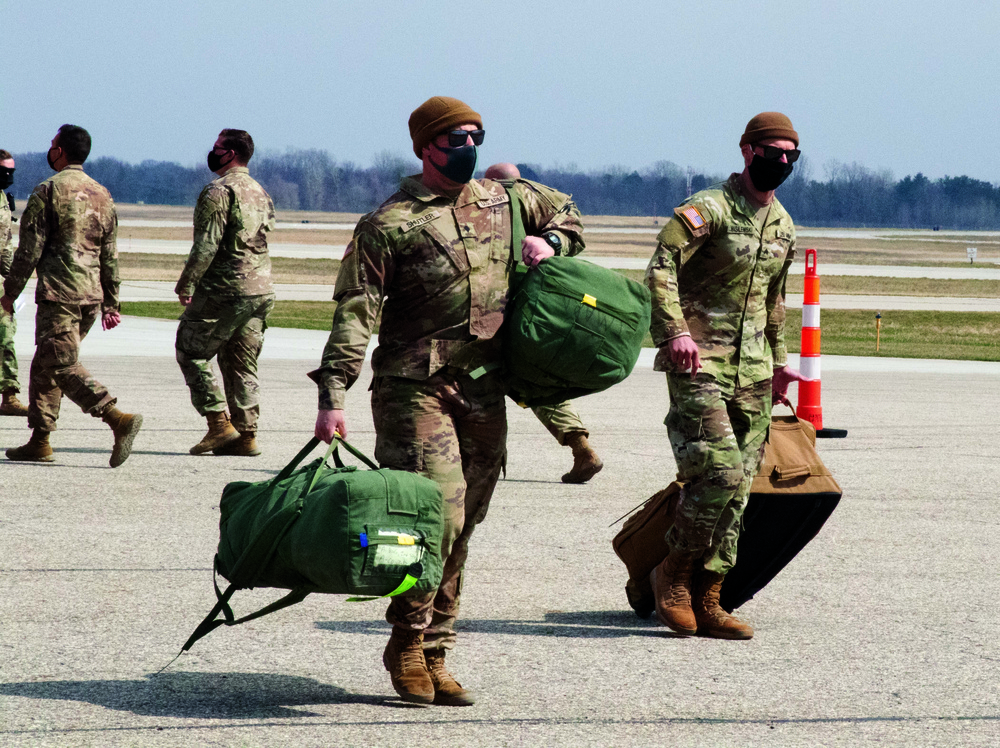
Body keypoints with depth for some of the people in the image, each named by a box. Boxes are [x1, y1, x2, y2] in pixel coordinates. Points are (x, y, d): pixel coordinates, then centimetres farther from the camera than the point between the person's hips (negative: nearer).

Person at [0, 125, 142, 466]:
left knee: (64, 365, -8)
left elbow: (29, 249, -9)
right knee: (45, 365, 16)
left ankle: (119, 419, -25)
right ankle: (39, 441, 15)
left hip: (58, 294, -7)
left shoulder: (48, 191, -8)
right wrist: (111, 303, 18)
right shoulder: (101, 195, 12)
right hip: (92, 296, 7)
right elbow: (111, 255, 14)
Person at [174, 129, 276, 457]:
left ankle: (219, 423, -5)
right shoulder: (261, 193, 16)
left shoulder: (219, 191, -11)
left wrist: (186, 283, -7)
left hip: (225, 291, -8)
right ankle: (246, 434, 9)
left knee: (192, 352, 3)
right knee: (242, 363, 12)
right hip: (261, 291, 8)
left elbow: (207, 245, -17)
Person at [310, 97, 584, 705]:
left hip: (484, 392, 6)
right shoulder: (388, 225, -5)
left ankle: (435, 657, 15)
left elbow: (567, 214, 32)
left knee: (461, 525, 7)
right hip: (415, 388, -5)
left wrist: (549, 241, 8)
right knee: (437, 511, -17)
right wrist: (333, 394, -17)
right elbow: (355, 313, -9)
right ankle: (407, 644, 0)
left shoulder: (506, 201, 13)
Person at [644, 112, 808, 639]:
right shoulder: (709, 209, -10)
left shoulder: (782, 226, 15)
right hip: (699, 363, -7)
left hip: (752, 371, 7)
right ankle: (673, 572, 3)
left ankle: (706, 600, 8)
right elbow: (661, 265, -21)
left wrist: (778, 361, 28)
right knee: (721, 472, -17)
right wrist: (674, 331, -32)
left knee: (738, 487, 3)